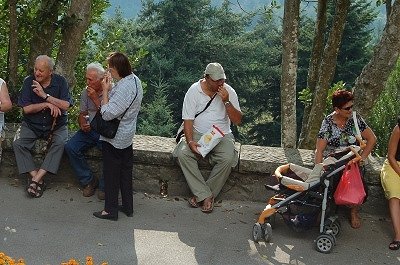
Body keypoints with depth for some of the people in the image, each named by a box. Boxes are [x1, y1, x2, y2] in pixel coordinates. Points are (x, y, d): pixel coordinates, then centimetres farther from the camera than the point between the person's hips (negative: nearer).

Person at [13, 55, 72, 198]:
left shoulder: (60, 82, -5)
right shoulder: (29, 81, -5)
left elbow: (66, 105, -17)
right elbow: (26, 109, -9)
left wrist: (45, 96, -22)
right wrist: (47, 105, -19)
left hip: (56, 125, -1)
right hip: (31, 125, 1)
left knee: (60, 143, -31)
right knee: (17, 143, -24)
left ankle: (36, 178, -29)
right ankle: (36, 177, -21)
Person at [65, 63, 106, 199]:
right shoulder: (86, 92, 6)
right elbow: (82, 114, 15)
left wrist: (95, 99, -20)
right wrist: (83, 124, -8)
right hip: (89, 130, 5)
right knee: (70, 147, -19)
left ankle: (104, 186, -9)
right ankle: (89, 181, -5)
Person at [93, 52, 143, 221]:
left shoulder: (123, 88, -27)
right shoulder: (134, 80, 4)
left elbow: (108, 114, -28)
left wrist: (105, 91, -20)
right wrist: (110, 89, -4)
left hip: (114, 137, -10)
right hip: (127, 134, 10)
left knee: (111, 173, 3)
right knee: (125, 170, 18)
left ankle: (111, 210, 14)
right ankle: (127, 207, 29)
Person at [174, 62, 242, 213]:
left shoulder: (229, 92, -3)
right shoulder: (194, 91, -5)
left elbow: (237, 121, -6)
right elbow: (188, 120, -7)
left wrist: (226, 101, -19)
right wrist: (190, 141, -23)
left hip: (221, 135, 0)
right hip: (197, 133, 0)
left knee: (228, 159, -30)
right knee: (183, 153, -29)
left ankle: (201, 194, -14)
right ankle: (206, 196, -23)